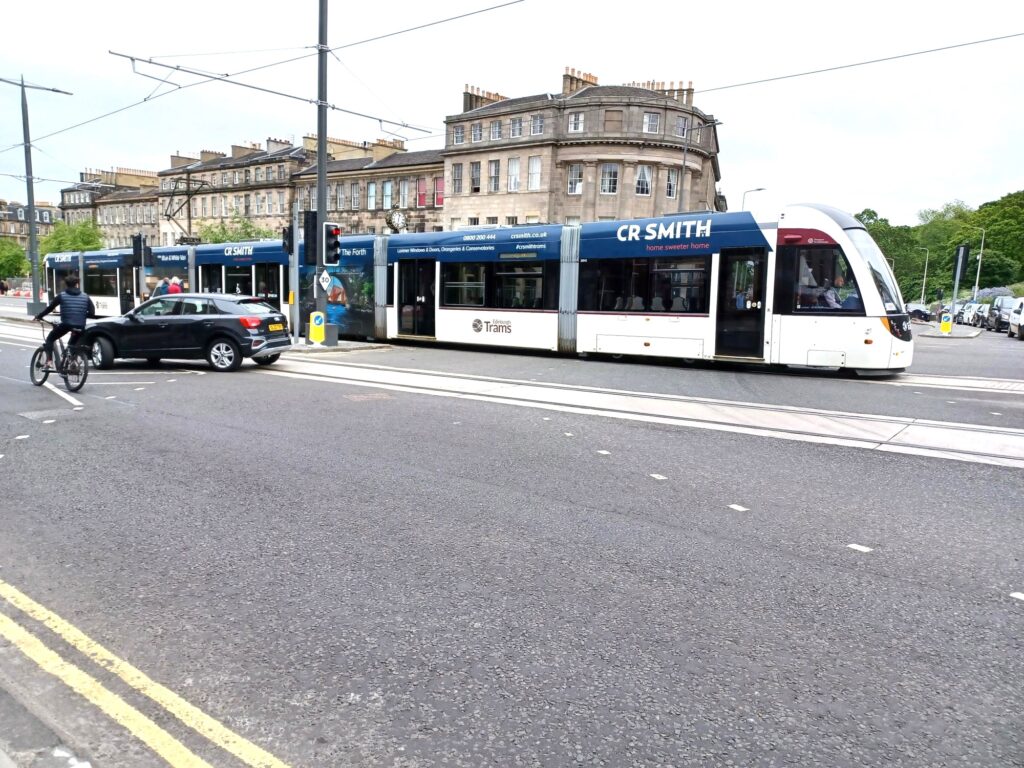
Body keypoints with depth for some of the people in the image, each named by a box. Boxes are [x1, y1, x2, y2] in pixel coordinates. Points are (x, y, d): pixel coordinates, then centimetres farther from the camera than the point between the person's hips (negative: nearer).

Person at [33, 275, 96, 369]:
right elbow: (92, 313, 4)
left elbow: (50, 308, 6)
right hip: (80, 326, 3)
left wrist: (39, 316, 20)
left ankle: (49, 361, 3)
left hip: (66, 324, -3)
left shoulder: (62, 295, 2)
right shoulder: (85, 296, 8)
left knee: (49, 339, 19)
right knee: (73, 344, 28)